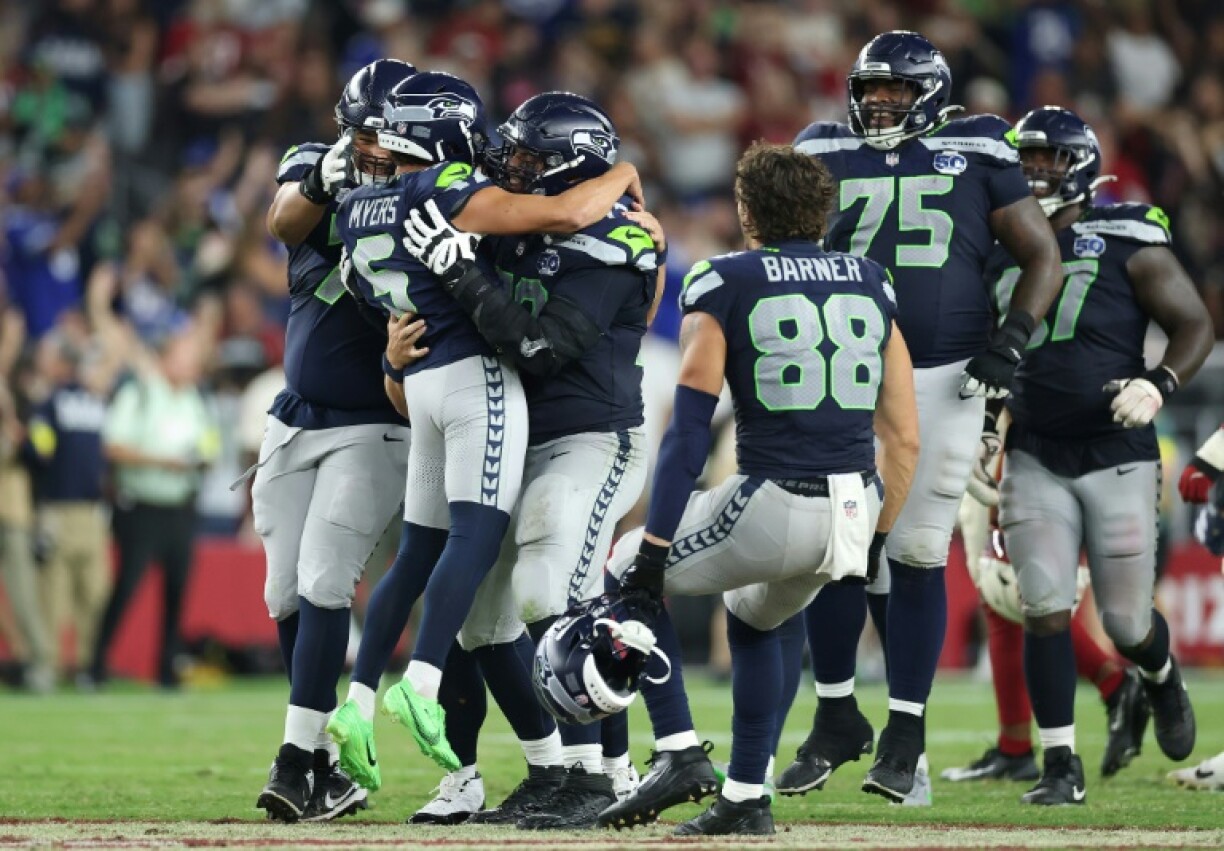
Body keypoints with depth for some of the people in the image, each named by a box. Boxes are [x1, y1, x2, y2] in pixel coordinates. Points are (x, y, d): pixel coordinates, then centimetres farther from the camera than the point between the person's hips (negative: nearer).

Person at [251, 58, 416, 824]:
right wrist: (324, 180, -42)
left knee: (324, 582, -16)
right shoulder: (313, 166, 0)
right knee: (287, 596, 5)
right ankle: (326, 766, 16)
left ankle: (299, 760, -16)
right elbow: (285, 222, -21)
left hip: (375, 426, -4)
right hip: (297, 418, 4)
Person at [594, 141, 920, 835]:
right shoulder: (872, 285, 12)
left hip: (773, 504, -5)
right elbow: (904, 439, 12)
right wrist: (875, 540, 23)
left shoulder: (725, 285, -1)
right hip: (855, 511, 5)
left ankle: (680, 752, 7)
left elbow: (689, 433, -7)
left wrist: (653, 547, -5)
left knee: (629, 576, 19)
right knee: (754, 620, 32)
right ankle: (747, 798, 26)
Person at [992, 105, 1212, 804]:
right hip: (1035, 459, 3)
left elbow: (1195, 325, -7)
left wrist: (1159, 386, -23)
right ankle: (1061, 766, -3)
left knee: (1127, 624, 2)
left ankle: (1163, 678, 38)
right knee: (1045, 609, -10)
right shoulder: (1003, 253, 8)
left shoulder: (1126, 242, -7)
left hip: (1117, 457, -3)